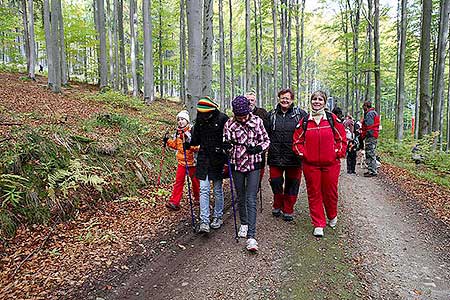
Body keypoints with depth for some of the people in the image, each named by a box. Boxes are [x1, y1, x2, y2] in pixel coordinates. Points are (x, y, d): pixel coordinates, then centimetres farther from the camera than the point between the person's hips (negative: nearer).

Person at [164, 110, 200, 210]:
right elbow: (175, 145, 18)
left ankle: (197, 197, 35)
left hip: (192, 160, -4)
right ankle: (174, 202, 3)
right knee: (178, 181, 1)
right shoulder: (178, 133, 7)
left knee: (195, 180, 13)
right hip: (181, 161, 4)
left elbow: (198, 146, -16)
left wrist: (191, 146, -34)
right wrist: (168, 141, 3)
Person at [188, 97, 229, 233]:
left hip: (218, 159, -3)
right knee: (203, 189, -1)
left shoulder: (222, 118, -11)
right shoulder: (200, 119, 5)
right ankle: (204, 222, 2)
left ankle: (218, 217, 28)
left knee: (218, 190, 10)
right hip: (203, 158, 4)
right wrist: (190, 144, -1)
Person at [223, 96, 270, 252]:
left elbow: (266, 140, 2)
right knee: (240, 198, 15)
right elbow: (227, 144, 3)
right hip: (237, 165, 2)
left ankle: (251, 236, -6)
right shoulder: (229, 124, -4)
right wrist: (226, 146, -21)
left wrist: (258, 148, -18)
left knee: (251, 199, -8)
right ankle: (243, 224, 39)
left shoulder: (257, 121, -6)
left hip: (253, 164, -2)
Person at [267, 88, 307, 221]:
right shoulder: (271, 115, 10)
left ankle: (288, 210, 24)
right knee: (275, 182, 10)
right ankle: (277, 206, 33)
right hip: (275, 156, 2)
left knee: (292, 184, 8)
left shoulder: (300, 114, 1)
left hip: (293, 157, -2)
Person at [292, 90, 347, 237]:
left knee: (330, 192, 10)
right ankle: (318, 225, 17)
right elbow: (297, 140, 8)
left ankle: (332, 216, 39)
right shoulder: (304, 121, 4)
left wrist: (338, 153, -2)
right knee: (314, 194, 5)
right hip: (310, 164, 1)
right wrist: (302, 153, -3)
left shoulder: (332, 119, 2)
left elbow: (342, 138, 5)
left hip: (331, 163, -1)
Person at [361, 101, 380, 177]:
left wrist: (363, 136, -13)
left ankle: (372, 171, -8)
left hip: (370, 136, -11)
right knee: (372, 154, 16)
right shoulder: (374, 113, 22)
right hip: (374, 136, 11)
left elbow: (368, 126, -19)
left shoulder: (369, 114, -12)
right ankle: (372, 170, 23)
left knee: (370, 154, -9)